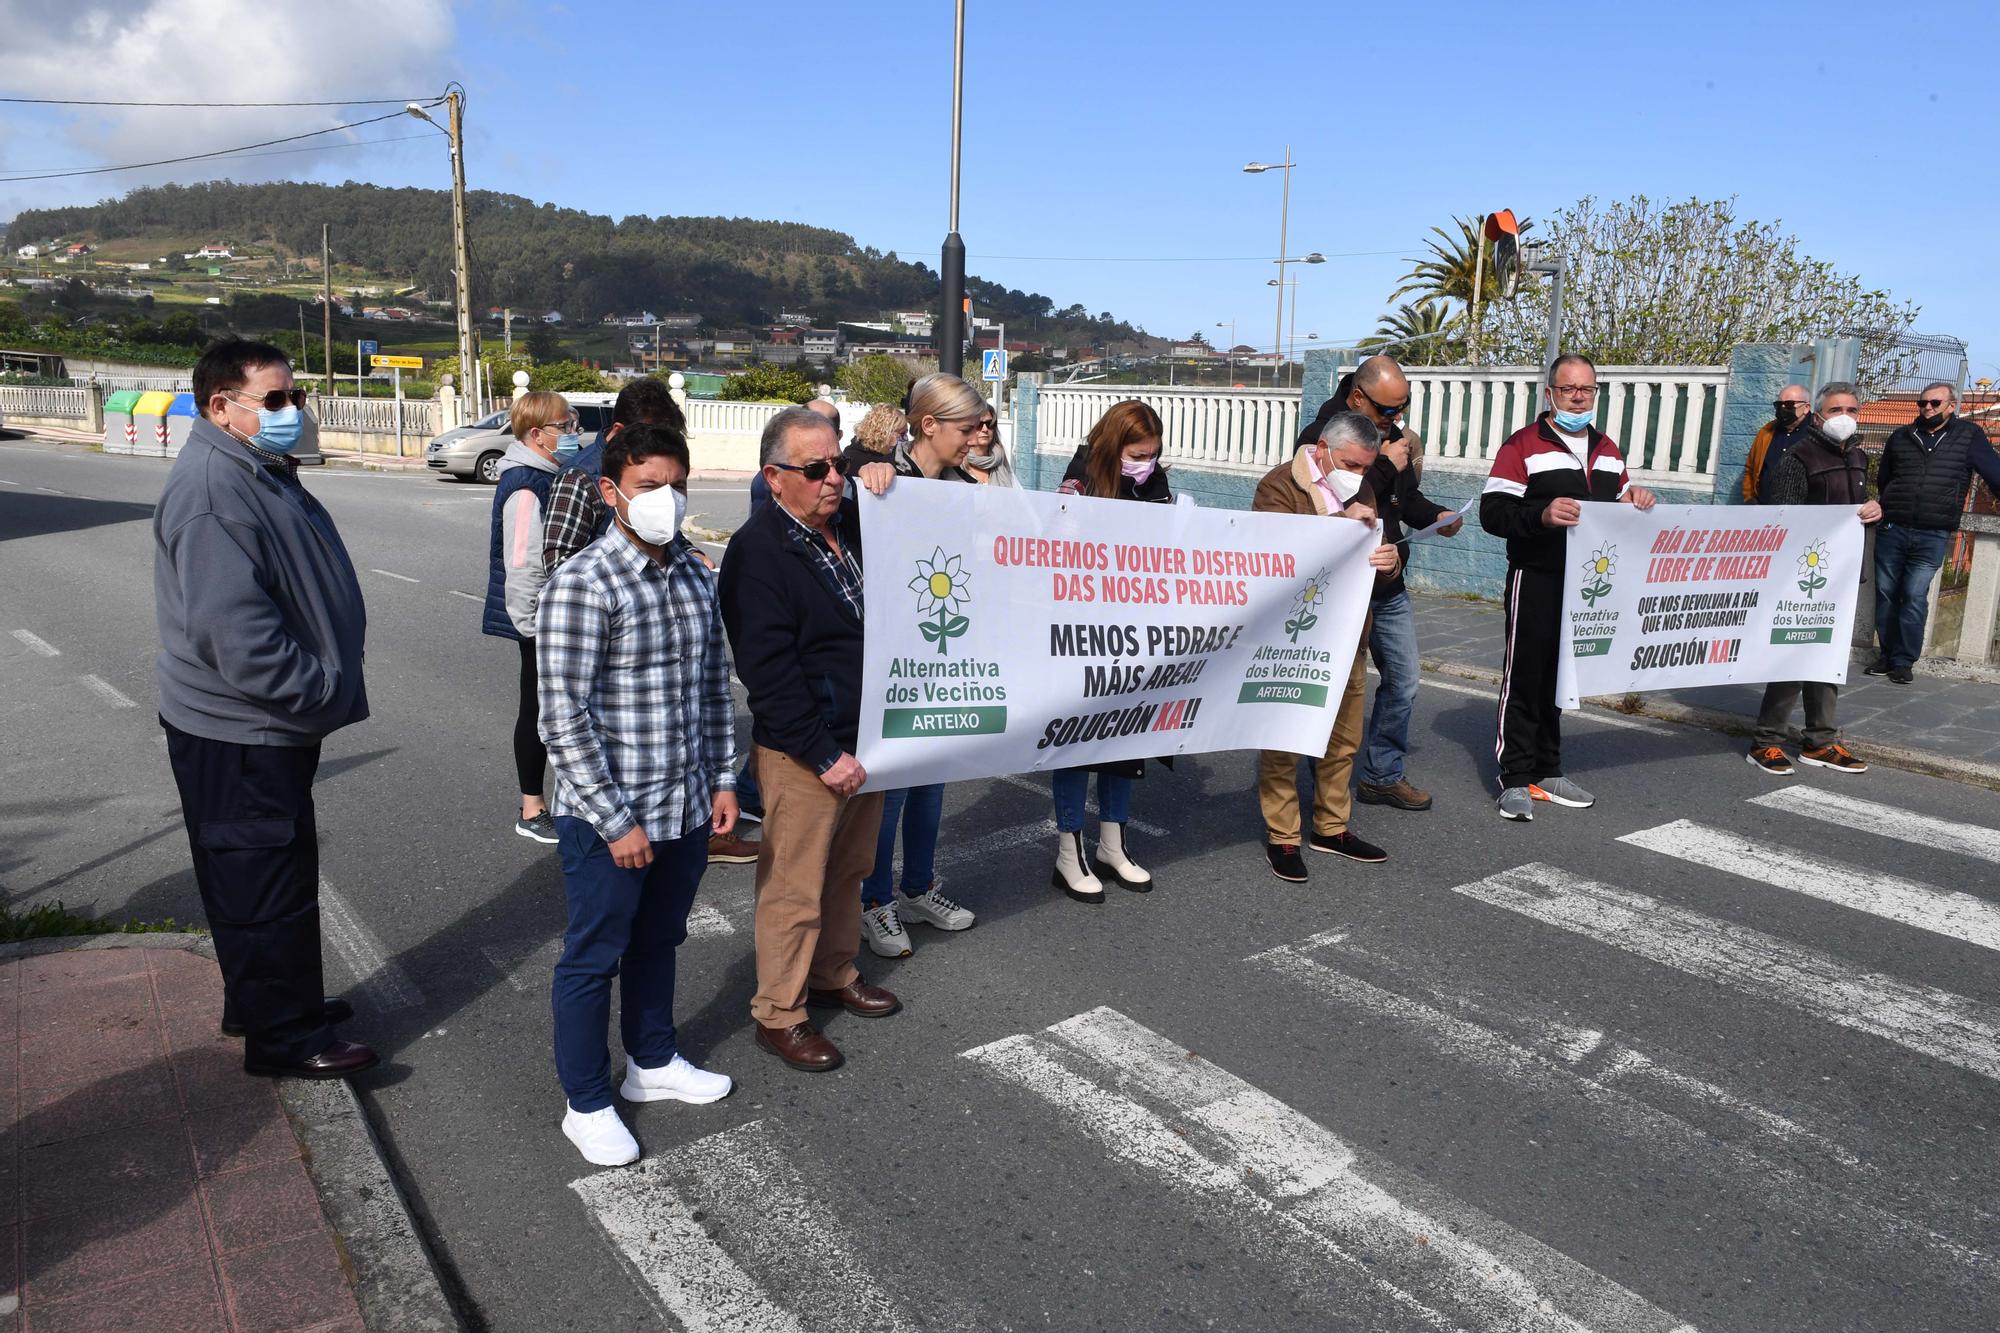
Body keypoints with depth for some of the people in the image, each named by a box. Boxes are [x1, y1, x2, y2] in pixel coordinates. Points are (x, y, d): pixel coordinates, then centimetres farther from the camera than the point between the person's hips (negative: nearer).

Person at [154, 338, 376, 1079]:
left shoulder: (262, 473, 13)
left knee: (279, 872, 20)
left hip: (274, 722, 10)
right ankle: (283, 1037, 12)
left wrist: (324, 688, 19)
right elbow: (232, 629, -29)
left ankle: (270, 1002, 35)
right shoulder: (211, 491, -21)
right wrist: (322, 691, -23)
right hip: (237, 735, -10)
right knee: (266, 881, 0)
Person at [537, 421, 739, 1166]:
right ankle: (587, 1104, 28)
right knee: (594, 957, 10)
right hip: (608, 817, -6)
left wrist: (723, 780, 9)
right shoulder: (581, 584, -17)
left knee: (658, 942, 23)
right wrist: (616, 821, -17)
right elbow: (564, 719, -18)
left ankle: (652, 1063, 43)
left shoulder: (695, 576, 5)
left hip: (687, 808, 7)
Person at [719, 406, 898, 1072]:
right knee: (795, 888, 3)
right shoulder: (757, 551, -17)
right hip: (803, 754, -8)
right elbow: (768, 670, -21)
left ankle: (834, 973, 40)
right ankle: (778, 1014, 19)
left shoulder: (853, 522, 6)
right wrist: (825, 754, -20)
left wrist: (885, 481, 3)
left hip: (865, 740, 8)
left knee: (849, 871, 21)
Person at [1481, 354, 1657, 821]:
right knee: (1525, 677, -3)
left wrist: (1635, 500, 3)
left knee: (1561, 678, 12)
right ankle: (1516, 778, 3)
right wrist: (1542, 515, -30)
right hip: (1536, 581, -7)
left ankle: (1547, 771, 22)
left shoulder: (1607, 450, 16)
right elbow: (1492, 512, -14)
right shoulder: (1524, 445, -6)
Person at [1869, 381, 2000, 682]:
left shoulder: (1968, 436, 4)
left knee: (1915, 597, -6)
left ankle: (1904, 660, 2)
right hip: (1892, 531, 3)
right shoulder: (1901, 437, 11)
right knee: (1886, 594, 4)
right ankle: (1887, 654, 14)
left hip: (1933, 537, -3)